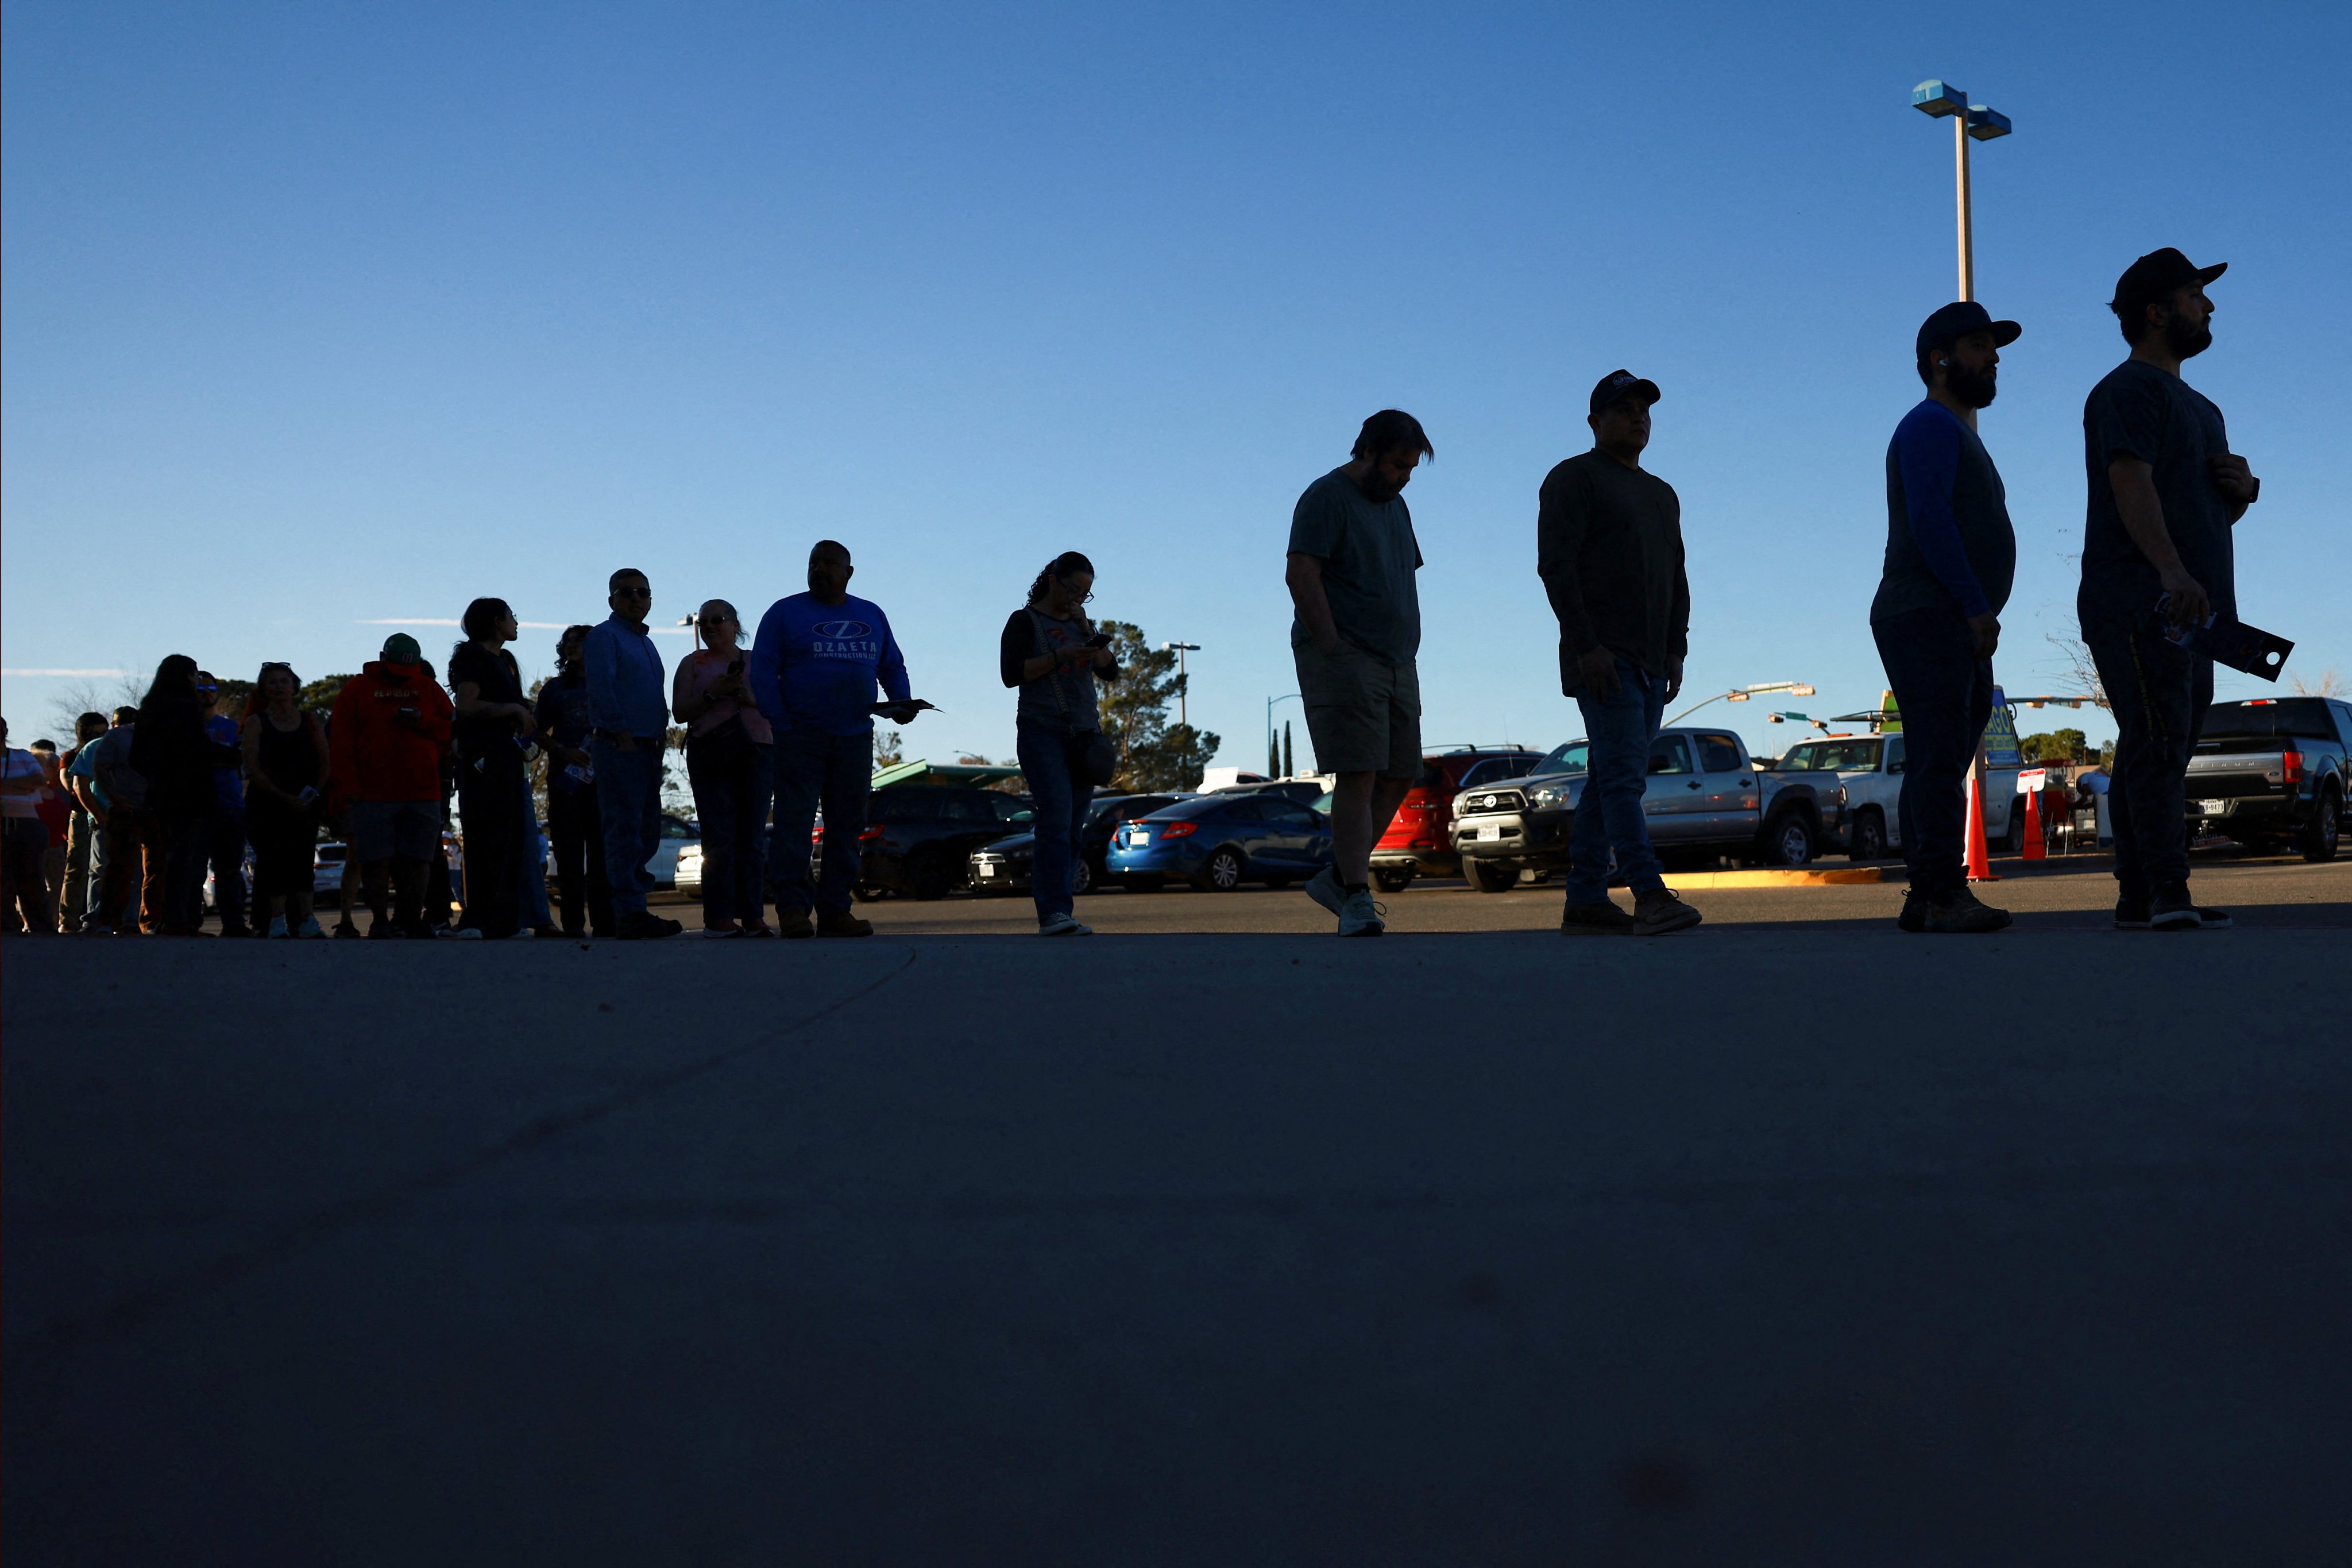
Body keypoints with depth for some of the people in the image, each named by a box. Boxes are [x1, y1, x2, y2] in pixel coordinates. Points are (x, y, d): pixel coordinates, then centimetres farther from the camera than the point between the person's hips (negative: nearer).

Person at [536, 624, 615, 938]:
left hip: (602, 779, 0)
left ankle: (604, 922, -1)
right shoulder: (554, 688, 15)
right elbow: (539, 733, 10)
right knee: (569, 853, -4)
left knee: (602, 852, -3)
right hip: (565, 779, 0)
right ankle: (573, 923, -4)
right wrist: (564, 752, -8)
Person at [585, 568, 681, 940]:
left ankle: (630, 907, 12)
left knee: (648, 832, 8)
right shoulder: (604, 636, -2)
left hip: (648, 748, 9)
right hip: (620, 746, -9)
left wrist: (659, 736, 13)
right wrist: (621, 734, -19)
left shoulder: (646, 642, 23)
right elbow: (601, 686, -13)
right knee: (625, 832, -11)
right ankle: (630, 914, -14)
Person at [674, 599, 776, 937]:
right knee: (720, 836, -9)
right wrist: (712, 694, -11)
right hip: (710, 754, -2)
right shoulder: (694, 663, 13)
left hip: (756, 752, 2)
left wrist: (750, 697, -8)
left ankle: (753, 916, -1)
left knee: (752, 835, -1)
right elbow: (680, 711, 4)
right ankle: (719, 918, -11)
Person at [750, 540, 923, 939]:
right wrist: (780, 724, -11)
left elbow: (893, 666, 21)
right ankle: (792, 908, -8)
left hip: (856, 739, 4)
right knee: (794, 822, -10)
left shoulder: (872, 615, 16)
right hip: (801, 738, -4)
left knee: (847, 825, 4)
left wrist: (902, 701, 1)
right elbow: (763, 671, -1)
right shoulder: (785, 613, 5)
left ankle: (835, 910, 9)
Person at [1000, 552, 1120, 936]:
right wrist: (1059, 656, -14)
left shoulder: (1081, 624, 20)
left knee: (1073, 829, 0)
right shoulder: (1025, 622, 4)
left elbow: (1110, 672, 12)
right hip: (1042, 732, -6)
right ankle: (1052, 912, -26)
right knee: (1056, 820, -19)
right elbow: (1011, 674, -8)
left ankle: (1057, 917, 1)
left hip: (1084, 733, 6)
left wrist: (1087, 630, 1)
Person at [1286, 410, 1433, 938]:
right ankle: (1356, 899, -13)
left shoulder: (1395, 505, 20)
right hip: (1345, 659, -9)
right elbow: (1300, 575, -15)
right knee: (1358, 776, -13)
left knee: (1398, 778, 4)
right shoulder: (1327, 498, -6)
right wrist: (1332, 649, -20)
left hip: (1397, 663, 9)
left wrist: (1407, 653, 15)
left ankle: (1336, 877, 14)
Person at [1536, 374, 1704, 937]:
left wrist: (1676, 650, 11)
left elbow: (1676, 578, 24)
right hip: (1601, 658, -8)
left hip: (1649, 663, 8)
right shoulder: (1574, 479, -1)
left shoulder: (1662, 495, 24)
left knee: (1611, 780, 5)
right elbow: (1555, 564, -11)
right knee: (1623, 774, -15)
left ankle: (1585, 902, 5)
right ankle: (1650, 895, -22)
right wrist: (1586, 646, -19)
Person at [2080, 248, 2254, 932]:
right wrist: (2171, 569, -34)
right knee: (2157, 741, -17)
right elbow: (2131, 485, -19)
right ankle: (2166, 893, -23)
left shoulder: (2200, 408, 27)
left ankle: (2138, 896, 6)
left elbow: (2217, 513, 30)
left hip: (2188, 606, 9)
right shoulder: (2127, 391, -3)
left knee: (2159, 749, 6)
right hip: (2136, 602, -9)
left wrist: (2243, 488, 5)